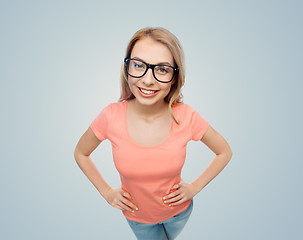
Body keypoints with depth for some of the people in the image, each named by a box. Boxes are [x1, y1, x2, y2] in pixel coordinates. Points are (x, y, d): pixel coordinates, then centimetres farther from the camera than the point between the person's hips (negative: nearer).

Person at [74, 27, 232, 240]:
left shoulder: (186, 117, -26)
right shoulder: (111, 116, -26)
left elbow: (225, 152, -8)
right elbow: (81, 154, -6)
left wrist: (195, 187, -11)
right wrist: (107, 192, -8)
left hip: (179, 210, 1)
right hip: (137, 215, -1)